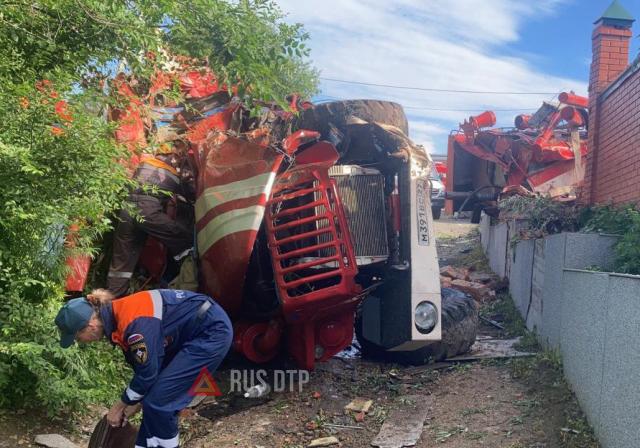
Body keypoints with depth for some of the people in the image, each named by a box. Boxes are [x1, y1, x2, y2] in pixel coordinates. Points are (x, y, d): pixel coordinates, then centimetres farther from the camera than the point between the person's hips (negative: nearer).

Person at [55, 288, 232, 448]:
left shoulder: (132, 323, -27)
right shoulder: (115, 315, 2)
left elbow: (147, 372, -16)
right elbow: (143, 364, 13)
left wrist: (120, 406, -1)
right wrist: (136, 401, 17)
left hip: (212, 331, -9)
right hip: (191, 331, 9)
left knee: (159, 400, -6)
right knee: (152, 395, 10)